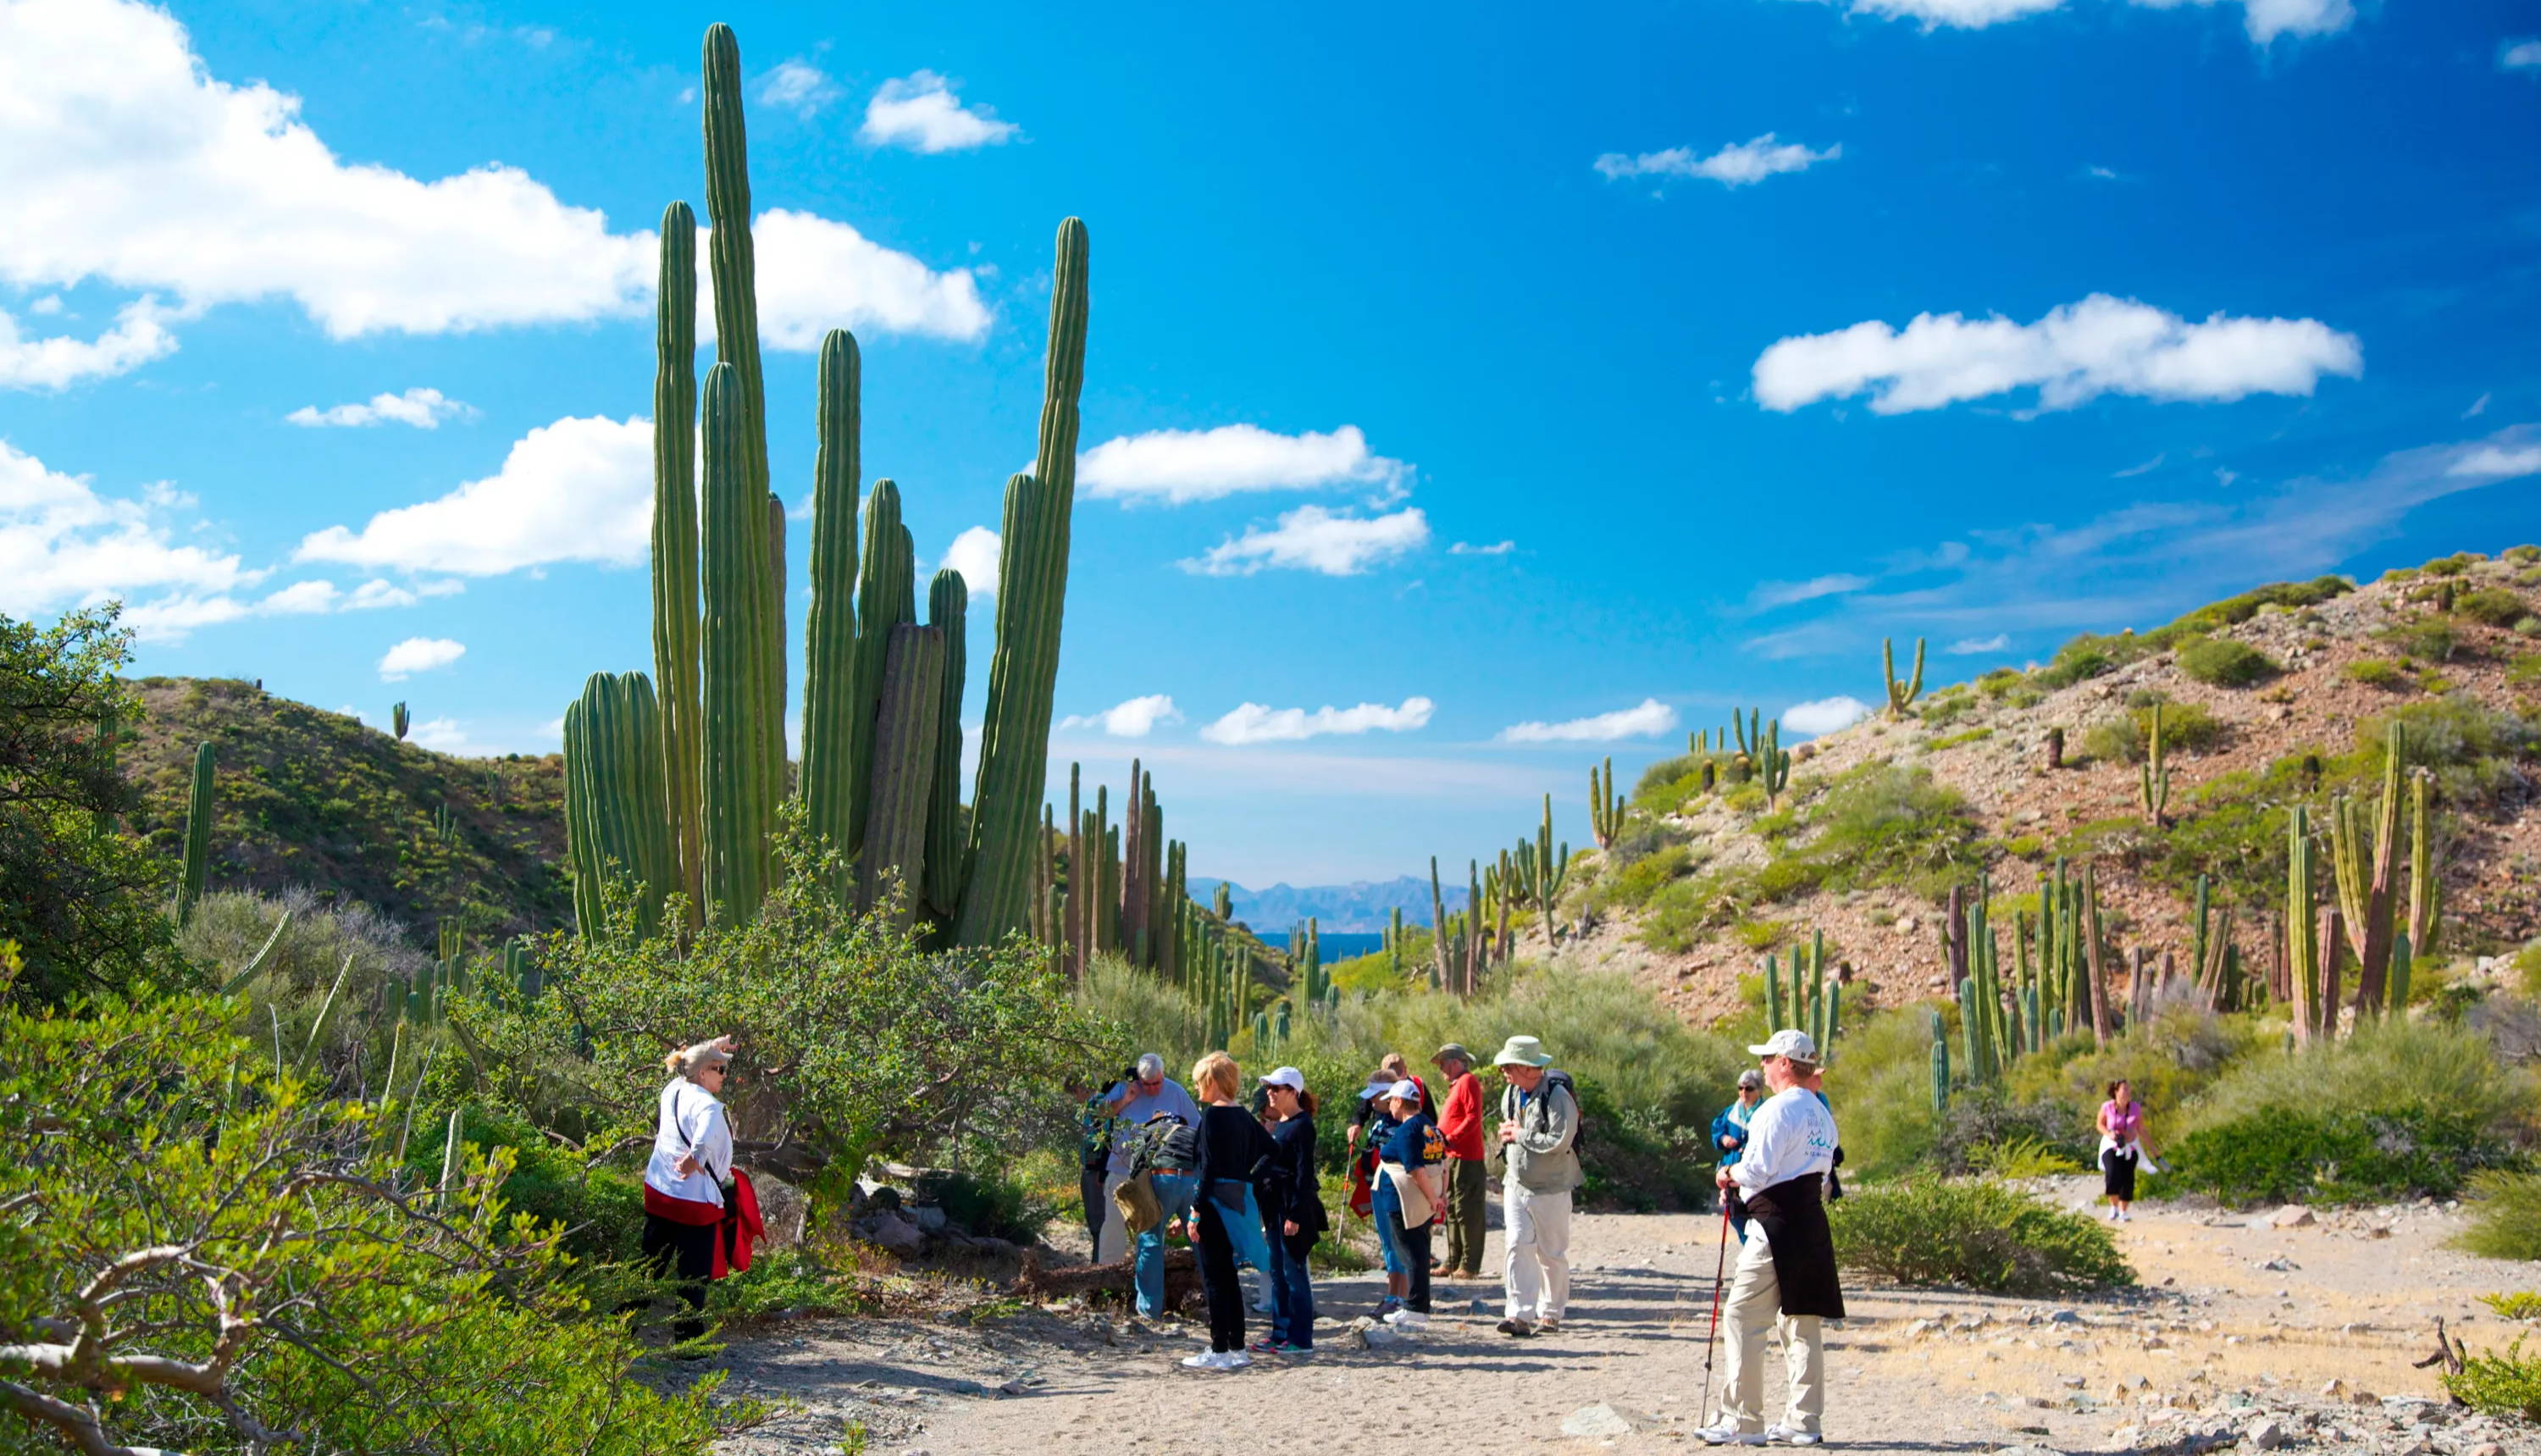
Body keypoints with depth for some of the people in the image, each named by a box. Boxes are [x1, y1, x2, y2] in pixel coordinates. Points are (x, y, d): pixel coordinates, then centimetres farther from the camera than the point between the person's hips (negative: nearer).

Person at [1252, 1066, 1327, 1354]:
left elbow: (1304, 1173, -17)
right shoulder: (1279, 1124, 14)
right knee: (1277, 1272, 12)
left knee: (1294, 1273, -4)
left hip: (1294, 1206, -9)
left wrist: (1295, 1215, -21)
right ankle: (1280, 1333, 19)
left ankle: (1301, 1340, 1)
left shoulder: (1302, 1125, -13)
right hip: (1275, 1205, 9)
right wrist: (1266, 1211, 17)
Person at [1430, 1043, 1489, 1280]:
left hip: (1466, 1158, -10)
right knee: (1452, 1210, 12)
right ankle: (1453, 1262, 18)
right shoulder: (1456, 1085, 21)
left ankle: (1470, 1265, -5)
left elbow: (1473, 1117, -19)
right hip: (1453, 1157, 10)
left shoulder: (1468, 1082, -9)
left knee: (1467, 1210, -7)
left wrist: (1451, 1139, -22)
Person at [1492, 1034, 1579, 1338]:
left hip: (1551, 1189, -5)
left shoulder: (1557, 1096, -18)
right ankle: (1520, 1314, -10)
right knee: (1517, 1247, -6)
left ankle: (1551, 1313, 19)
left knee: (1551, 1254, 6)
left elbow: (1560, 1142, -27)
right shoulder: (1511, 1094, 6)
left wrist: (1520, 1134, -17)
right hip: (1517, 1185, 6)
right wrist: (1507, 1179, 12)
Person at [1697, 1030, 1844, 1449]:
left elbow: (1757, 1170, -18)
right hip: (1812, 1225, 9)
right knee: (1802, 1323, 11)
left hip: (1776, 1225, -9)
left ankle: (1742, 1421, -3)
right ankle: (1803, 1421, 13)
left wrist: (1729, 1173, 4)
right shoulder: (1822, 1114, 16)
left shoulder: (1778, 1109, -12)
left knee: (1742, 1319, -4)